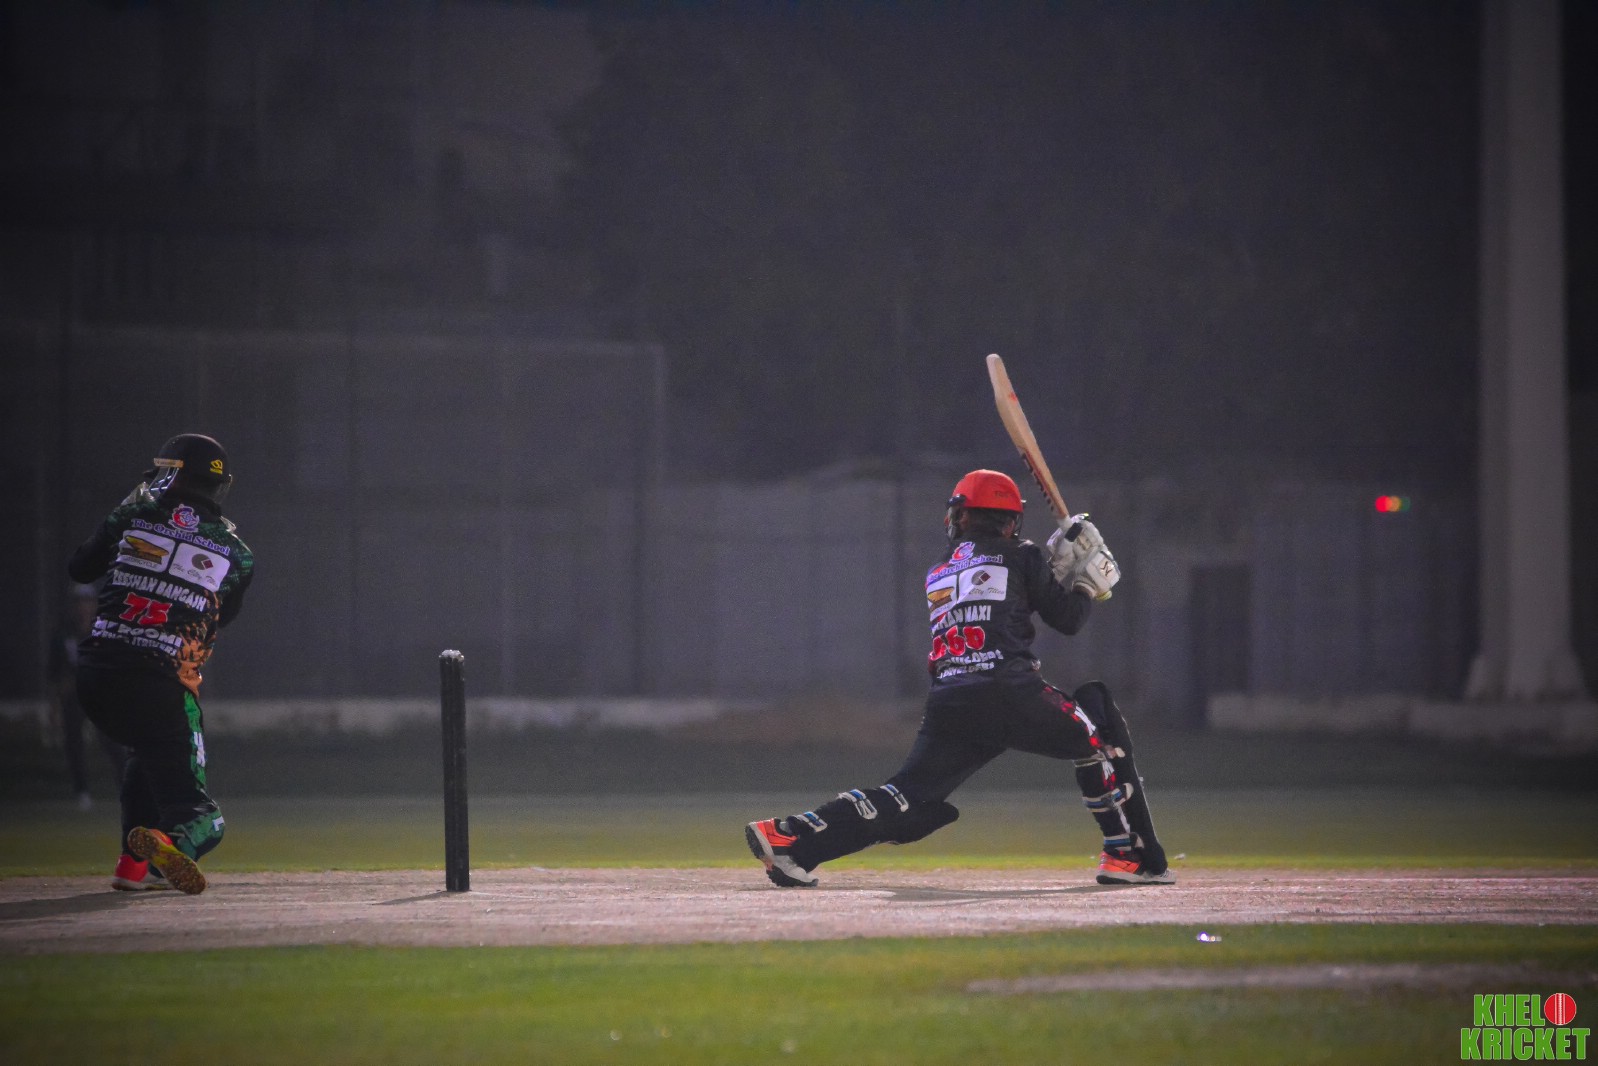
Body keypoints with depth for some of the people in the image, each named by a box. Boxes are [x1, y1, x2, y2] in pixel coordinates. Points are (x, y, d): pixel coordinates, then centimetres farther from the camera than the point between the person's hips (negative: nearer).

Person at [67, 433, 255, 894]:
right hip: (161, 687, -3)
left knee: (149, 751, 36)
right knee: (203, 818, -1)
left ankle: (134, 865, 28)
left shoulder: (135, 515, 8)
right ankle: (169, 842, -38)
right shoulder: (236, 554, 8)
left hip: (95, 673, 3)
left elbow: (80, 567, 21)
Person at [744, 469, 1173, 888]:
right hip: (1011, 692, -4)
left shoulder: (938, 574, 25)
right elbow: (1067, 618, 11)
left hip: (948, 704, 4)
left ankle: (791, 837, -10)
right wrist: (1086, 580, 28)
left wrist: (1056, 565, 32)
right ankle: (1130, 855, 4)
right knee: (1100, 734, 14)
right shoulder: (1019, 556, 10)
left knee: (908, 796, 4)